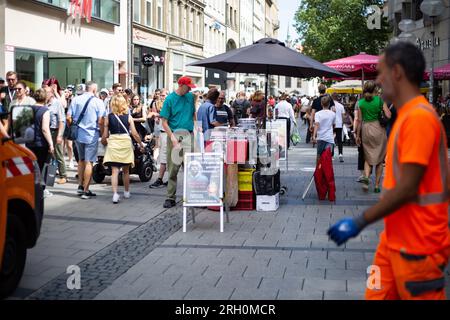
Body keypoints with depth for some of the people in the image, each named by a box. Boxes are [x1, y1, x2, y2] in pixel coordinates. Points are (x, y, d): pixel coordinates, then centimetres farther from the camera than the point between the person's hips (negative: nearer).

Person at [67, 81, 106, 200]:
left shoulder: (76, 100, 3)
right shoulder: (98, 102, -8)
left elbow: (69, 118, 1)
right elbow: (100, 121, -12)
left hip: (78, 134, 4)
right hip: (92, 135, -4)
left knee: (81, 160, 21)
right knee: (89, 162, -1)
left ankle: (80, 186, 24)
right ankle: (86, 191, 0)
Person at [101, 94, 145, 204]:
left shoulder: (108, 117, -2)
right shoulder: (128, 117, -2)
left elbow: (105, 135, -1)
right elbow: (134, 133, -4)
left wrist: (103, 142, 20)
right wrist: (141, 144, 9)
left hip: (113, 143, -1)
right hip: (126, 143, 1)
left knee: (114, 171, -1)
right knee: (126, 171, 16)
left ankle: (115, 194, -13)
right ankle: (127, 192, 29)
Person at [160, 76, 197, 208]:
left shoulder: (190, 96, 11)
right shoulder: (170, 99, -2)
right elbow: (164, 122, -4)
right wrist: (172, 137, -15)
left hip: (188, 134, 3)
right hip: (174, 134, -3)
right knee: (173, 168, 0)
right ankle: (171, 197, 6)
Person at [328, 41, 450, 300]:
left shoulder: (419, 117, -19)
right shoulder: (407, 116, 12)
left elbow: (407, 189, -22)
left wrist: (359, 223, -17)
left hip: (417, 246, -9)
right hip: (395, 240, 9)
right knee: (377, 295, 13)